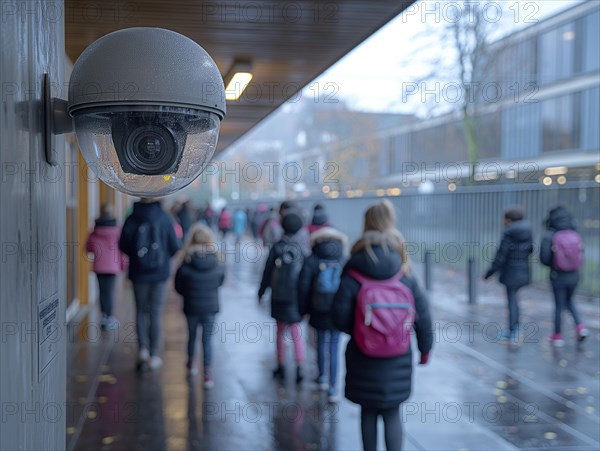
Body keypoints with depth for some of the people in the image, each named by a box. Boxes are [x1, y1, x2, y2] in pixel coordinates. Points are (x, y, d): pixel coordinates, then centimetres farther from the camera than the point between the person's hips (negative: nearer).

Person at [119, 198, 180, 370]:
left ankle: (143, 348, 1)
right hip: (160, 272, -1)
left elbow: (123, 245, -3)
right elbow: (174, 247, -6)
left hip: (138, 273, 1)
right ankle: (154, 355, 10)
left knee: (141, 311, 14)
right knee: (156, 312, 6)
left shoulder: (132, 219, -7)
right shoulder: (164, 217, -9)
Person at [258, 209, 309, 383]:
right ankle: (299, 367, -9)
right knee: (296, 332, 4)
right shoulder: (302, 248, -6)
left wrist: (262, 290, 11)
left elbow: (267, 271, 0)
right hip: (295, 296, -1)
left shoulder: (276, 247, -5)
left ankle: (281, 366, 21)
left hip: (278, 296, 1)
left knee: (280, 331, 15)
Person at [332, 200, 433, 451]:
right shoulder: (405, 277, -4)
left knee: (368, 412, 15)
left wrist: (356, 331, 5)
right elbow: (422, 315, -1)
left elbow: (340, 316, -15)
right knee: (392, 414, 12)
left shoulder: (353, 275, -11)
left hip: (363, 359, -1)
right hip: (398, 360, 1)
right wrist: (425, 349, 12)